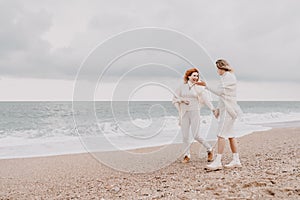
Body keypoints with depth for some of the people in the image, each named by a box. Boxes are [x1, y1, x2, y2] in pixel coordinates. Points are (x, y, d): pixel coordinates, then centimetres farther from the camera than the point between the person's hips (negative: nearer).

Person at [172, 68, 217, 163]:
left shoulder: (199, 88, 2)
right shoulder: (182, 86, 6)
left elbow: (206, 99, -5)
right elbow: (175, 98, 8)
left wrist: (213, 109, -16)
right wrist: (182, 99, -11)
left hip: (194, 113, -2)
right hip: (184, 113, 2)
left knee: (196, 136, -8)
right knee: (185, 136, 1)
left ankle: (209, 149, 15)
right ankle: (187, 155, 17)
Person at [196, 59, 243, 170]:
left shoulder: (228, 76, -10)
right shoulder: (226, 77, 20)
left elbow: (219, 92, -16)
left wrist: (206, 86, -10)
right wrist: (218, 109, 21)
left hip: (228, 109, -10)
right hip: (225, 109, 10)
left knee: (221, 134, -13)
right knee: (230, 135, 11)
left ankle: (218, 162, -12)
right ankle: (236, 161, 17)